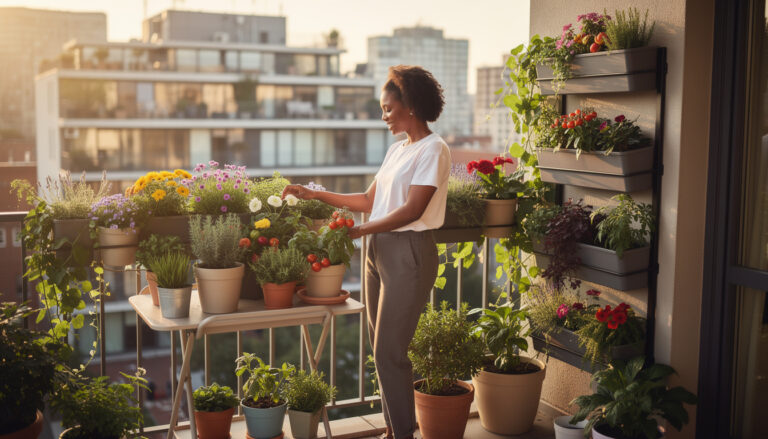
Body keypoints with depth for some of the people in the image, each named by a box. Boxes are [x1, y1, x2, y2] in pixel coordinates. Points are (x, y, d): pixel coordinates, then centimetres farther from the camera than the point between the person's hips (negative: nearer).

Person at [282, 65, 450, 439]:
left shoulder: (433, 149, -9)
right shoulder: (397, 149, 16)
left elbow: (413, 210, -17)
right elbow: (369, 200, 16)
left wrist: (361, 230, -19)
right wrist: (315, 195, 12)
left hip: (409, 252, -8)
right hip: (379, 250, 8)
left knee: (390, 351, -5)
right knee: (381, 348, 11)